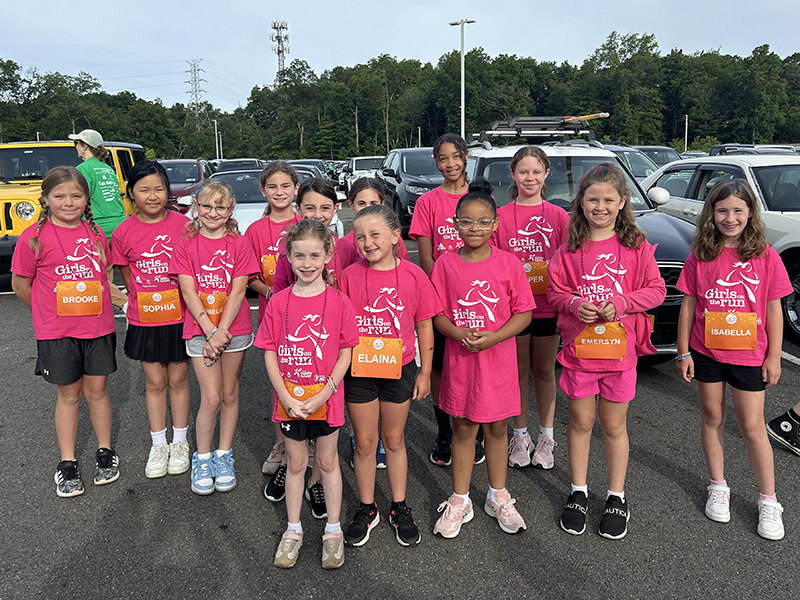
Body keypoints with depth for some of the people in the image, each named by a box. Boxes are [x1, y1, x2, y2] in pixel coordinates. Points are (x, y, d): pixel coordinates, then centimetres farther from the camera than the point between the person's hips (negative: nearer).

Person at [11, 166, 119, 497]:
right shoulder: (34, 237, -8)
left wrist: (93, 308, 8)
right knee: (68, 393, 7)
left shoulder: (95, 233, 4)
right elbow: (20, 284, 0)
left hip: (98, 327, 2)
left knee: (97, 389, 11)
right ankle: (67, 463, 22)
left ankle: (105, 452, 27)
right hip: (57, 332, -2)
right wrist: (49, 313, 6)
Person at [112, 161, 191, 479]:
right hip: (144, 321, 1)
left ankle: (180, 442, 26)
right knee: (155, 382, 11)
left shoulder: (183, 224, -7)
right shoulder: (124, 232, -3)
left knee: (178, 380, 10)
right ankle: (158, 444, 26)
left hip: (180, 317, -1)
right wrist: (143, 303, 5)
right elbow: (127, 275, 9)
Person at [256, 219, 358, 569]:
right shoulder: (279, 302, -5)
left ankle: (333, 531, 31)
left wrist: (323, 395, -14)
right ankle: (293, 530, 33)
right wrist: (286, 396, -10)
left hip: (326, 398, -1)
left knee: (327, 461, 14)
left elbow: (345, 354, -7)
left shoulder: (338, 302, -10)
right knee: (296, 462, 16)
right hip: (289, 399, 1)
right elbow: (270, 354, -2)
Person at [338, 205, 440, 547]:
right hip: (358, 371, 0)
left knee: (394, 440, 15)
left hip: (399, 370, 0)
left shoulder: (413, 275, -6)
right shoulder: (349, 276, -6)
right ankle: (367, 509, 30)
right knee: (364, 443, 11)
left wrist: (425, 372, 2)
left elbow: (424, 326, 1)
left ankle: (400, 508, 32)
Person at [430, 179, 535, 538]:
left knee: (496, 428, 12)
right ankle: (459, 500, 25)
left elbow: (524, 312, -3)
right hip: (459, 359, 0)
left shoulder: (509, 264, -5)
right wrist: (459, 333, -18)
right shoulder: (445, 264, -2)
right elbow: (437, 314, 1)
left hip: (498, 358, 0)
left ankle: (498, 496, 31)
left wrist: (493, 337, -17)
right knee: (463, 428, 10)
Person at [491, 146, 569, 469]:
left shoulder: (558, 216, 2)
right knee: (519, 370, 10)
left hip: (547, 306, 1)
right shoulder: (501, 216, 1)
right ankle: (520, 435, 24)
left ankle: (546, 436, 25)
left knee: (544, 370, 12)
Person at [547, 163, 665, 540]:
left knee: (614, 426, 11)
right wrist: (574, 304, -16)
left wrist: (621, 303, -16)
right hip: (578, 347, 1)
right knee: (580, 422, 12)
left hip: (620, 349, -1)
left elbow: (656, 290, -1)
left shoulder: (636, 246, -2)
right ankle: (578, 492, 29)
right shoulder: (570, 248, 1)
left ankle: (616, 498, 28)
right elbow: (555, 291, 4)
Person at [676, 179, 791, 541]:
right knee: (712, 418, 13)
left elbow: (774, 310, -1)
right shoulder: (700, 257, -2)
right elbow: (688, 306, 1)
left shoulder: (765, 256, -4)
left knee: (752, 427, 5)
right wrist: (683, 352, 0)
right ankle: (718, 488, 30)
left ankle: (769, 501, 21)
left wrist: (774, 357, -2)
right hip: (706, 353, 2)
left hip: (749, 355, -1)